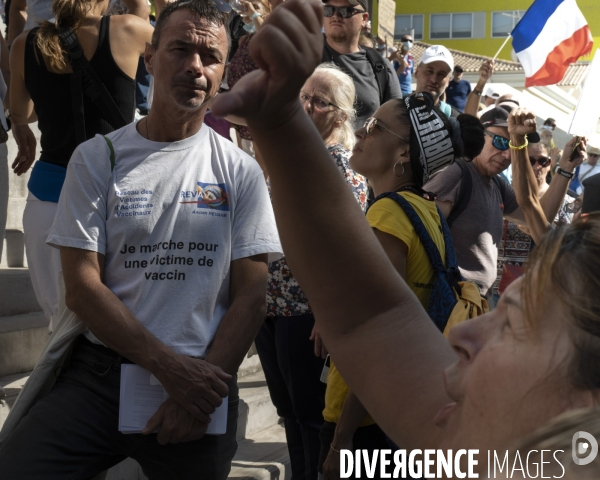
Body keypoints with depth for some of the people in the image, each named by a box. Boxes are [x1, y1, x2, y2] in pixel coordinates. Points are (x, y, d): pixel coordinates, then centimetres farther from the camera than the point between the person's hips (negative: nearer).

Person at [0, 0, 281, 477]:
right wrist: (169, 365, -14)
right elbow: (83, 287, -4)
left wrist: (204, 389, -13)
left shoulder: (241, 172, 4)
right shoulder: (97, 158, 2)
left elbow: (252, 294, 0)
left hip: (201, 381, 1)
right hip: (99, 372, 0)